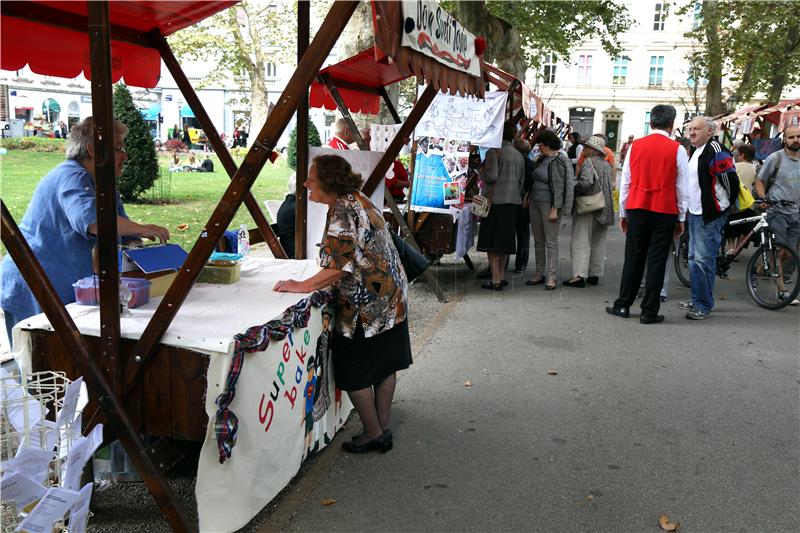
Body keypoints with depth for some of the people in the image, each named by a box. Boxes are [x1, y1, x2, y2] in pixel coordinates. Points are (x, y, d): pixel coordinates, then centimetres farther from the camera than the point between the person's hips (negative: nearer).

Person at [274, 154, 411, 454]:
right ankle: (384, 429, 30)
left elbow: (340, 267, -26)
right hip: (391, 297, 10)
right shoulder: (357, 200, 9)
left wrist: (303, 286, -17)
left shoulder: (342, 213, -21)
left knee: (354, 373, 6)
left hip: (367, 307, -10)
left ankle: (373, 434, 20)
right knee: (384, 366, 17)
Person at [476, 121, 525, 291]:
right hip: (514, 201, 7)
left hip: (496, 200, -7)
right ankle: (501, 276, 21)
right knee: (505, 240, 14)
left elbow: (491, 176, -16)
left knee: (492, 241, -3)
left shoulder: (494, 151, -8)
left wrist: (481, 173, 3)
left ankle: (495, 280, -6)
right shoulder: (519, 155, 14)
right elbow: (522, 182, 16)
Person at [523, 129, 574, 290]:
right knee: (538, 241, 11)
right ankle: (540, 273, 19)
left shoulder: (558, 162, -13)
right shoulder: (542, 159, 13)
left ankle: (552, 277, 0)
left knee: (551, 241, -5)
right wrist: (528, 194, 22)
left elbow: (559, 187, -17)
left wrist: (555, 209, -19)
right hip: (535, 203, 9)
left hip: (549, 204, -9)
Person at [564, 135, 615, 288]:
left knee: (581, 241, -7)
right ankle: (595, 274, 18)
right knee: (598, 243, 13)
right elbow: (609, 185, 16)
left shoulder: (589, 162, -10)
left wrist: (572, 188, -9)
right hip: (604, 209, 8)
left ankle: (579, 275, -13)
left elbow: (586, 182, -23)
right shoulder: (606, 164, 14)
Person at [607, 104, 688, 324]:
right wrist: (681, 218, 8)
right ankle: (649, 312, 6)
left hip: (637, 209, 2)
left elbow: (625, 182, 6)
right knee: (657, 261, 2)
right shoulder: (677, 149, -4)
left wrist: (623, 213, 14)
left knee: (633, 258, 10)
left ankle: (623, 305, 17)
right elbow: (681, 187, -1)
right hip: (665, 212, -2)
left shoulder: (635, 146, 3)